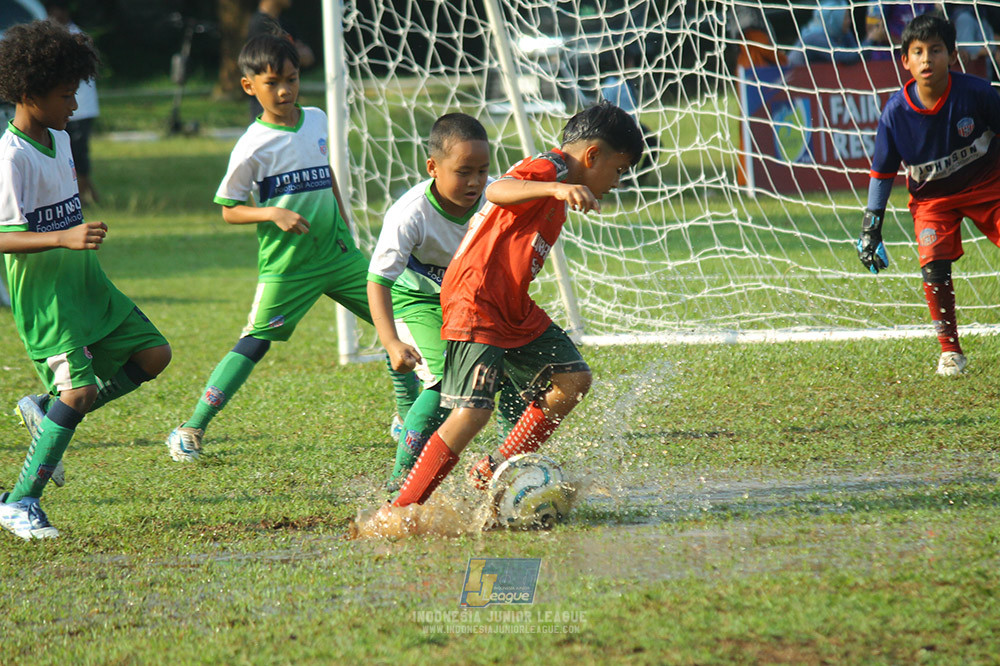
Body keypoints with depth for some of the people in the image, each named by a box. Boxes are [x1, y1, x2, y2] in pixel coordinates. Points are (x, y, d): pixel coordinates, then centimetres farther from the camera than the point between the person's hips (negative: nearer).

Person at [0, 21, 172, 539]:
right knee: (79, 389, -18)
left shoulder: (59, 139, 8)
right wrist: (65, 238, -36)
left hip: (84, 281, 9)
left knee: (152, 355, 6)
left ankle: (47, 410, 15)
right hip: (43, 293, -9)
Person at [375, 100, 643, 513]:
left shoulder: (553, 182, 19)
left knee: (573, 379, 6)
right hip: (475, 305, -11)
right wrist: (557, 188, -51)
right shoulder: (547, 168, -12)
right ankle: (396, 513, -14)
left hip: (514, 310, 11)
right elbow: (497, 190, -35)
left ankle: (497, 471, 12)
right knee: (473, 411, -18)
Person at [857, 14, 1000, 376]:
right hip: (932, 196, 0)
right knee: (934, 265, -17)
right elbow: (882, 172, -4)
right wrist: (871, 227, -4)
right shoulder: (895, 112, -18)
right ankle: (950, 350, -1)